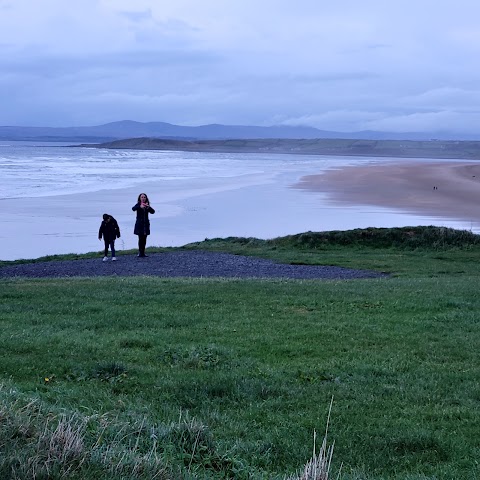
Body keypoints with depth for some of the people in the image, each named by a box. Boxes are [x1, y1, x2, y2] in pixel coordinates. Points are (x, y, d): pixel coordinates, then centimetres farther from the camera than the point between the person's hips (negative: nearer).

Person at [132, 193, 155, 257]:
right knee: (141, 238, -10)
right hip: (139, 224, -4)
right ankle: (140, 252, -10)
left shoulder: (147, 206, 9)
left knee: (144, 239, 5)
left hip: (146, 224, 4)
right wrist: (140, 207, -39)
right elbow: (133, 209, -21)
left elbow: (153, 211, -4)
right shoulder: (138, 205, -1)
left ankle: (142, 253, 10)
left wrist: (148, 207, -23)